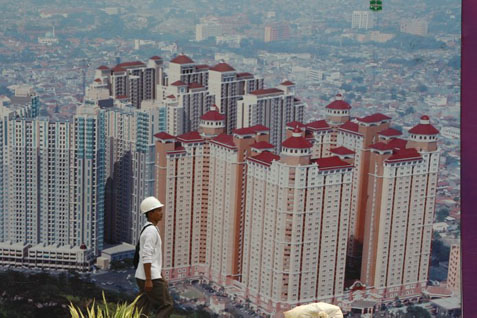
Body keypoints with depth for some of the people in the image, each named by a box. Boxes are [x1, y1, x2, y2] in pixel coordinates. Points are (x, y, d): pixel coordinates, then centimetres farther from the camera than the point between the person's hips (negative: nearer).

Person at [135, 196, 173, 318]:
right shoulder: (151, 230, -17)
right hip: (150, 277, -10)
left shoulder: (148, 229, 16)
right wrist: (149, 280, -24)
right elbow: (146, 257, -22)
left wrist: (160, 276, 26)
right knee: (166, 306, -4)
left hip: (146, 277, 10)